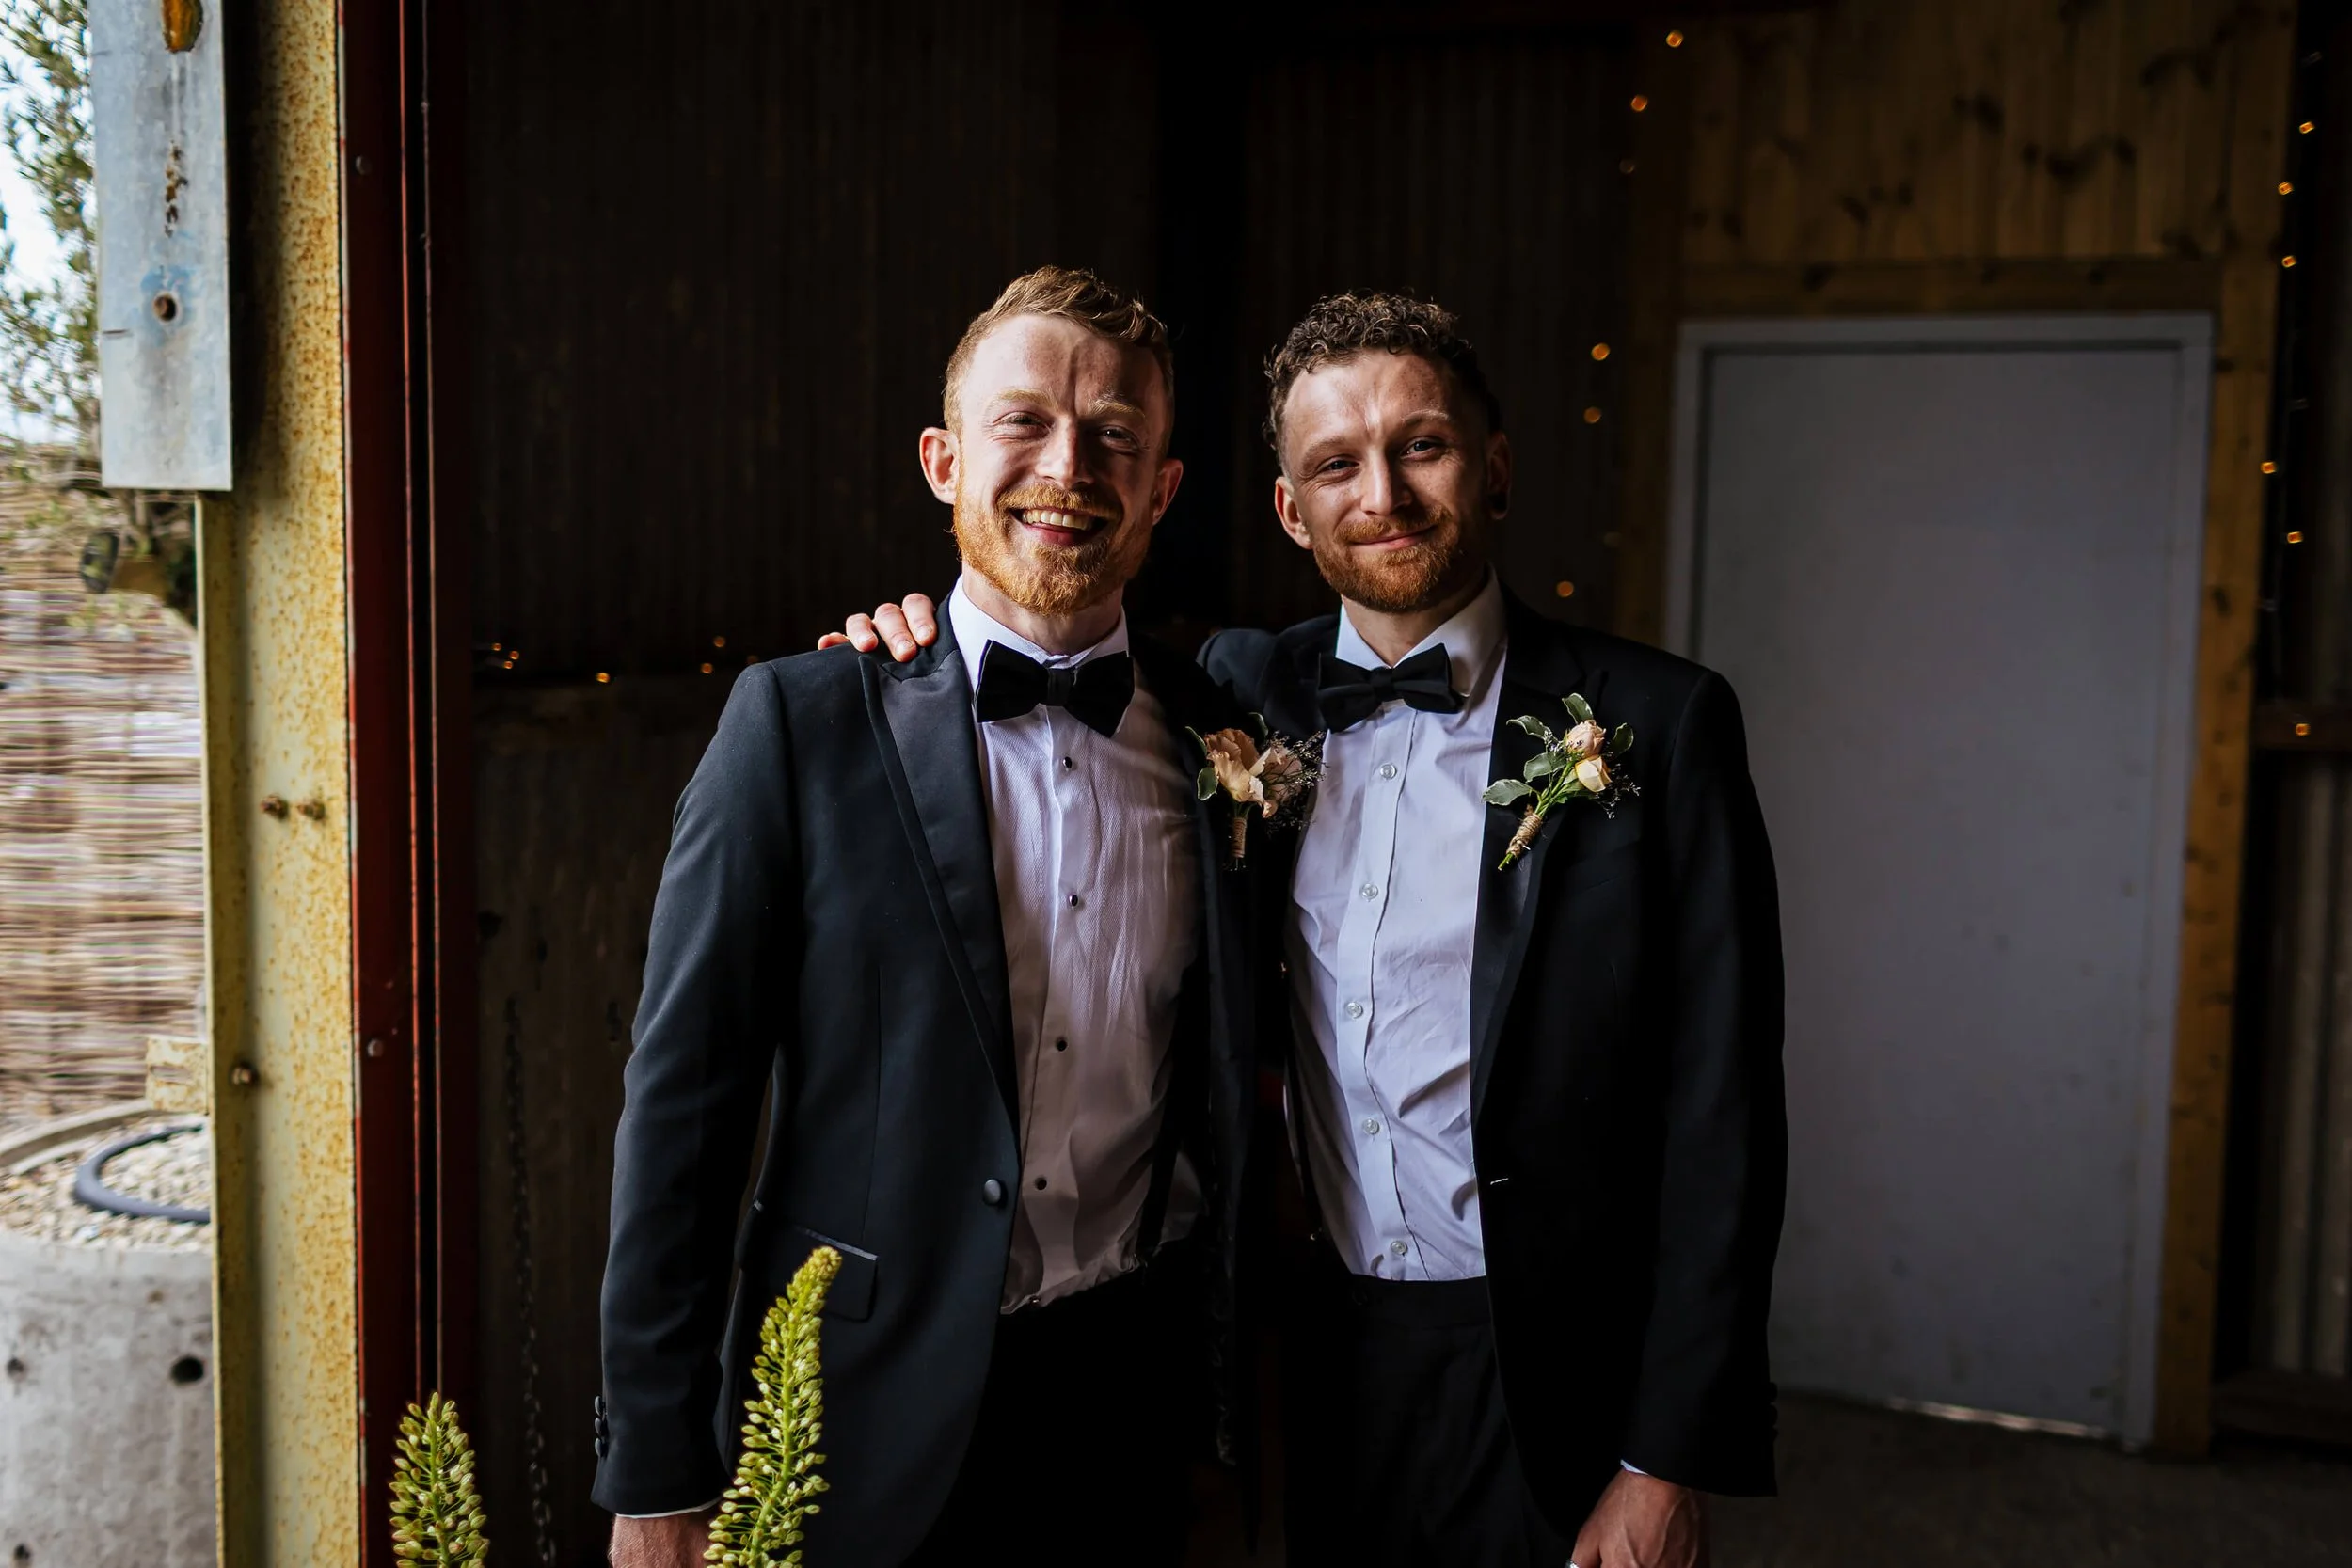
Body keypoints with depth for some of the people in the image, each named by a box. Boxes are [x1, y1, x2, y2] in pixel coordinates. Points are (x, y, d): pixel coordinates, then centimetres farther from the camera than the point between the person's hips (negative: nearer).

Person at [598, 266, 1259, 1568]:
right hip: (875, 1410, -2)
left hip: (1133, 1396, 3)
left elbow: (1224, 1095, 9)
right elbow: (681, 1102, -8)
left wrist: (1230, 1397, 7)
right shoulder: (803, 721, -9)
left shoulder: (1225, 740, 0)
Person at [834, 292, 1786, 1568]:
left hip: (1549, 1382, -3)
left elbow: (1721, 1113, -9)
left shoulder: (1656, 723, -10)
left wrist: (1669, 1464, -11)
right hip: (1328, 1353, 3)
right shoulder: (1248, 690, 0)